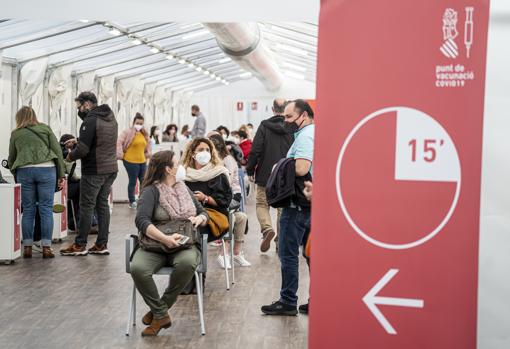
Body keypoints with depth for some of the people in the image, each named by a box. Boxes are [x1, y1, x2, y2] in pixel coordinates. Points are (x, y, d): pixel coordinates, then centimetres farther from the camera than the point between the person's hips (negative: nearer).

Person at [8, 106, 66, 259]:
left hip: (24, 171, 1)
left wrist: (14, 173, 39)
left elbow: (11, 159, 21)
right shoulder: (45, 128, 13)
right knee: (46, 209, 2)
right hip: (46, 170, -1)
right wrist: (61, 174, 7)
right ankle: (46, 248, 1)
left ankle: (27, 247, 9)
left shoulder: (15, 133, 15)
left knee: (28, 210, 8)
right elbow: (57, 151, 6)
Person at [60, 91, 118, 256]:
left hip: (94, 171, -8)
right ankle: (101, 244, 12)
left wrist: (71, 156, -1)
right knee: (103, 205, 11)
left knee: (87, 207, 0)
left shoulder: (90, 121, -16)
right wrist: (78, 140, 15)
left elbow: (83, 150, -20)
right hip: (111, 169, 8)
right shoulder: (110, 118, 12)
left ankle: (80, 245, 7)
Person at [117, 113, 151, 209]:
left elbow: (149, 143, 26)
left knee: (144, 182, 11)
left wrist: (147, 153, 16)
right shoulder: (127, 132, -11)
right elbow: (119, 142, -15)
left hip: (142, 161, 6)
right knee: (133, 182, 1)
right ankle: (132, 202, 12)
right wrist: (120, 155, -15)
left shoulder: (144, 133, 10)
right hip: (130, 161, -6)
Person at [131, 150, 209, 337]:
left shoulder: (183, 189, 16)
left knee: (187, 262, -33)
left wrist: (200, 218, -2)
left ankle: (159, 309, -13)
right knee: (138, 268, -34)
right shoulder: (151, 191, -3)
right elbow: (142, 220, -18)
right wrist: (165, 239, -31)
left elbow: (203, 212, 23)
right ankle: (161, 315, -14)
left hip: (183, 244, 3)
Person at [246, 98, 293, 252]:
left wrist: (250, 171, 1)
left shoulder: (264, 126, -7)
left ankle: (267, 228, -15)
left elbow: (255, 150, -8)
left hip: (266, 175, -2)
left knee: (262, 203, 10)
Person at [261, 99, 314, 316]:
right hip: (312, 203, 10)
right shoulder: (317, 133, 15)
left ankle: (288, 302, 6)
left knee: (289, 254, -1)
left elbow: (301, 168, -29)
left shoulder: (305, 136, -16)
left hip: (298, 204, -10)